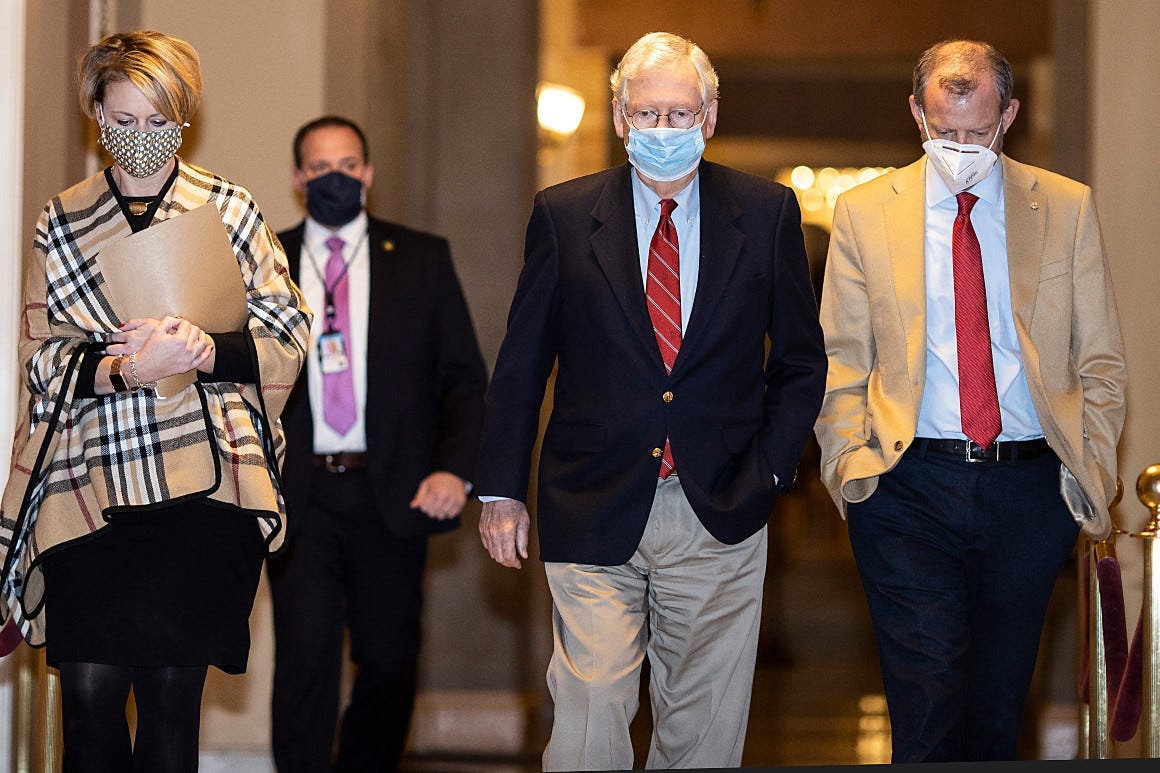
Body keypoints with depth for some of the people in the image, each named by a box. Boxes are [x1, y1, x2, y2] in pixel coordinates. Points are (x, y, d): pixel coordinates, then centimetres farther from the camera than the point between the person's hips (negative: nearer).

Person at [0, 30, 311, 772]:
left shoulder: (228, 209, 10)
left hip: (201, 481, -1)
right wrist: (125, 368, -14)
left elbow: (287, 331, 6)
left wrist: (208, 351, -14)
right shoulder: (61, 223, 13)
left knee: (173, 696, -2)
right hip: (89, 482, 1)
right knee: (90, 693, -7)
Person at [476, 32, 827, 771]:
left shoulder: (767, 212, 4)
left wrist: (769, 471, 0)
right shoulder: (564, 214, 3)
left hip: (720, 514, 1)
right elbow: (522, 362, 8)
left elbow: (801, 362, 10)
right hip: (595, 511, -1)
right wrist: (501, 489, 5)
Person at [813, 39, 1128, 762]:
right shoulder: (863, 213, 6)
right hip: (909, 486, -1)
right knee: (928, 714, -10)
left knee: (999, 712, 8)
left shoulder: (1068, 208, 7)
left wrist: (1093, 467, -1)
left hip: (1032, 487, 1)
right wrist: (851, 457, -5)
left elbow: (1102, 362, 10)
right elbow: (841, 363, 9)